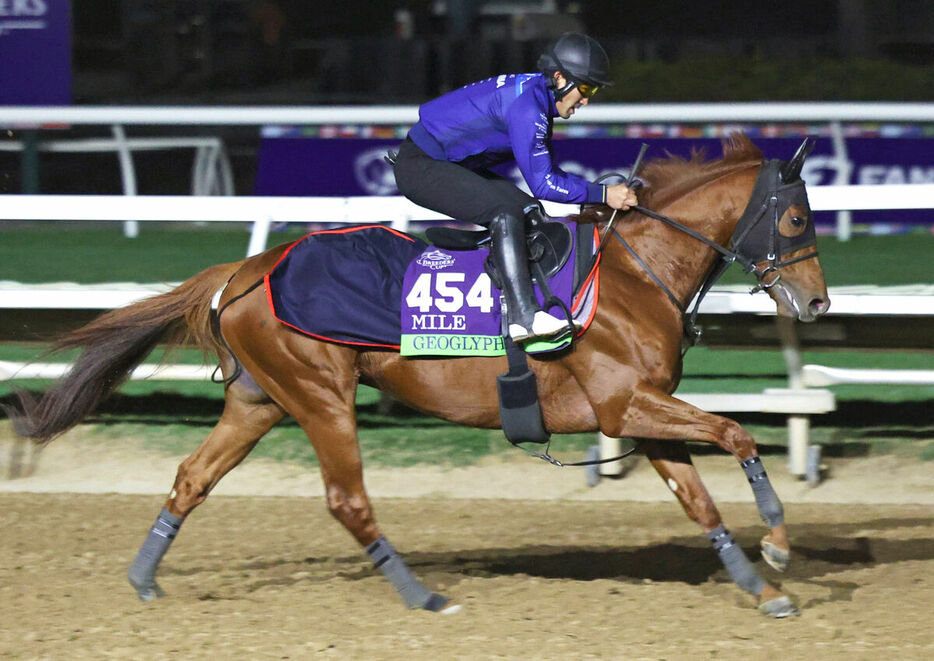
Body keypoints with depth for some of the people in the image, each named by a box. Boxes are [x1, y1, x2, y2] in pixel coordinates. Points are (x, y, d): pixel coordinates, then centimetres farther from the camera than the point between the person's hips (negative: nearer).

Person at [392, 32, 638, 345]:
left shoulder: (536, 94, 7)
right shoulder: (526, 108, -25)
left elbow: (546, 171, 13)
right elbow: (543, 183, -24)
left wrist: (603, 194, 4)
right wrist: (603, 194, -19)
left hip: (450, 164, 11)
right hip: (421, 165, -11)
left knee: (528, 211, 8)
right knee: (506, 210, -25)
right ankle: (523, 317, -32)